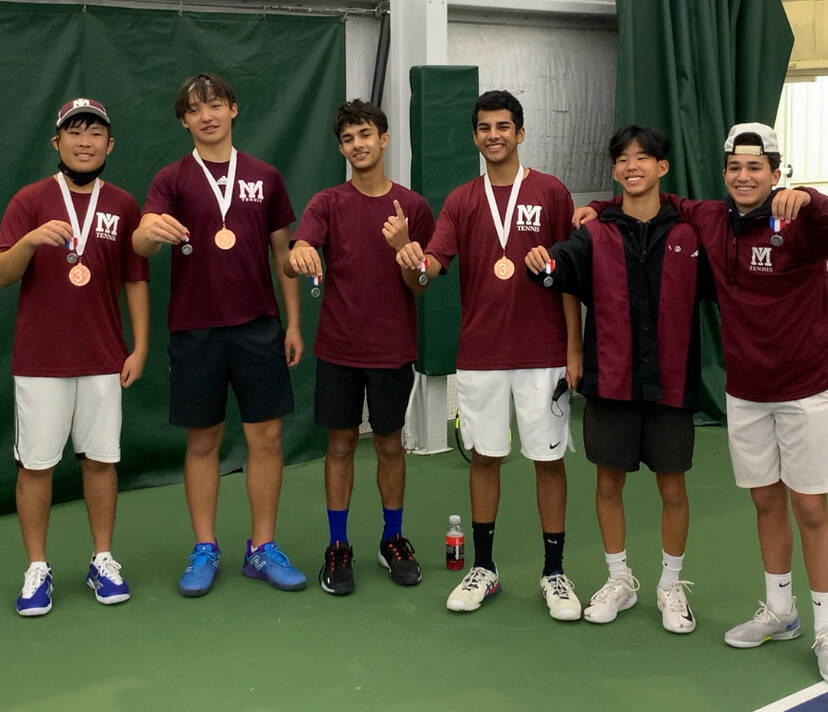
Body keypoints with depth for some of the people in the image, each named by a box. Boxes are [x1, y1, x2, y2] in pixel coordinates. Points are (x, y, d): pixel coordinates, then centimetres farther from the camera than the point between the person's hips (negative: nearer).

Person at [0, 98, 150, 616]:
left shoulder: (123, 206, 6)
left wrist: (141, 347, 2)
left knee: (102, 459, 7)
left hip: (104, 360, 2)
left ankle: (103, 561, 20)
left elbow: (136, 281, 9)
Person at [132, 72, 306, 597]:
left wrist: (294, 323, 4)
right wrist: (152, 232, -38)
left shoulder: (265, 178, 7)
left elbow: (283, 253, 10)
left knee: (266, 437, 2)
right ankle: (205, 550, 18)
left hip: (259, 326, 1)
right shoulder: (172, 180, 1)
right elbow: (142, 242, -14)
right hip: (195, 330, -1)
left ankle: (263, 549, 15)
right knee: (202, 441, 7)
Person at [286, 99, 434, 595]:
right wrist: (299, 256, -42)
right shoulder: (327, 204, 0)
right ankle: (338, 548, 18)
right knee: (341, 443, 7)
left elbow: (418, 285, 0)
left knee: (390, 444, 11)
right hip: (338, 347, 0)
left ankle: (394, 541, 26)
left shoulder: (414, 207, 1)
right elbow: (299, 251, -17)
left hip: (393, 349, 0)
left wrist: (402, 247, -20)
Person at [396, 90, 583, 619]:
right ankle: (483, 569, 22)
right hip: (480, 353, 2)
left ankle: (555, 573, 16)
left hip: (543, 355, -2)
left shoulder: (551, 193, 0)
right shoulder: (462, 201, 7)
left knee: (549, 458, 4)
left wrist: (574, 350, -5)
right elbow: (434, 263, -4)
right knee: (485, 456, 10)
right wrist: (412, 258, -28)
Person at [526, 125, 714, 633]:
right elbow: (568, 265, -17)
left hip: (670, 380, -1)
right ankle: (620, 580, 29)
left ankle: (671, 585, 26)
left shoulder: (687, 235, 1)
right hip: (610, 380, 1)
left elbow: (714, 288, -3)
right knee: (609, 481, 10)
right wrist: (547, 267, -38)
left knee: (673, 486, 8)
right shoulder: (596, 235, 1)